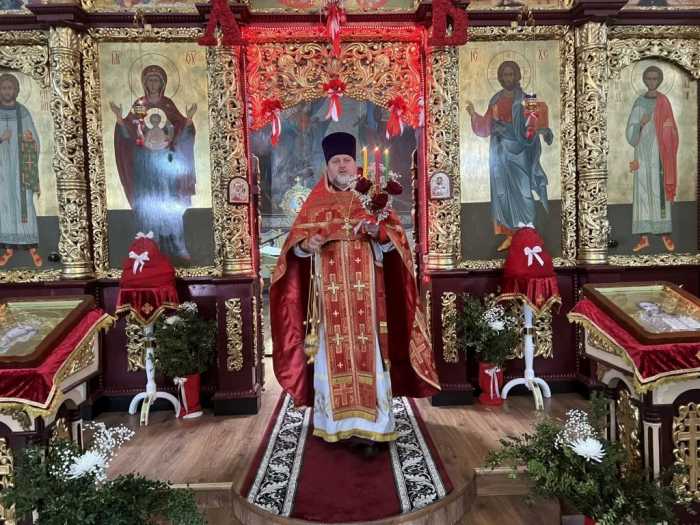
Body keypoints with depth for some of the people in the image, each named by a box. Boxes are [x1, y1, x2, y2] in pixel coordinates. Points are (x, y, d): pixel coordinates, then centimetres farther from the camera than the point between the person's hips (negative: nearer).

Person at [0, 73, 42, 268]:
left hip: (21, 166, 0)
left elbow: (35, 142, 4)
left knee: (25, 204, -2)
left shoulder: (23, 113, 4)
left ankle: (32, 246, 2)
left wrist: (29, 140, -18)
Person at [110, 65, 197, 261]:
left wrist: (189, 118, -14)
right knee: (147, 202, 0)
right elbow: (128, 132, -1)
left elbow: (181, 129, 3)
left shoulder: (168, 104, 6)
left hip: (165, 157, 1)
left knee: (170, 201, -1)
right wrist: (119, 117, -18)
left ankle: (176, 245, 3)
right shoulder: (138, 105, 4)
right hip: (144, 159, 0)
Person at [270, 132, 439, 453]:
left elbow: (395, 239, 1)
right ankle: (335, 423, 12)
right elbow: (294, 242, 4)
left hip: (365, 295, 0)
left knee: (366, 353, -3)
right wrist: (307, 244, -18)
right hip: (329, 295, 1)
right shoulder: (314, 204, 11)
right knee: (333, 354, 1)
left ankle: (368, 426, 3)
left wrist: (379, 231, -20)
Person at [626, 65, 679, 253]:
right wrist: (641, 123, -18)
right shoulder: (639, 102, 8)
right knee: (642, 191, -2)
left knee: (662, 190, -2)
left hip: (660, 152, -1)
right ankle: (644, 237, 1)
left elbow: (671, 130, 5)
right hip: (643, 151, 1)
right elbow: (631, 132, 3)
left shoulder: (664, 101, 6)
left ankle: (666, 233, 6)